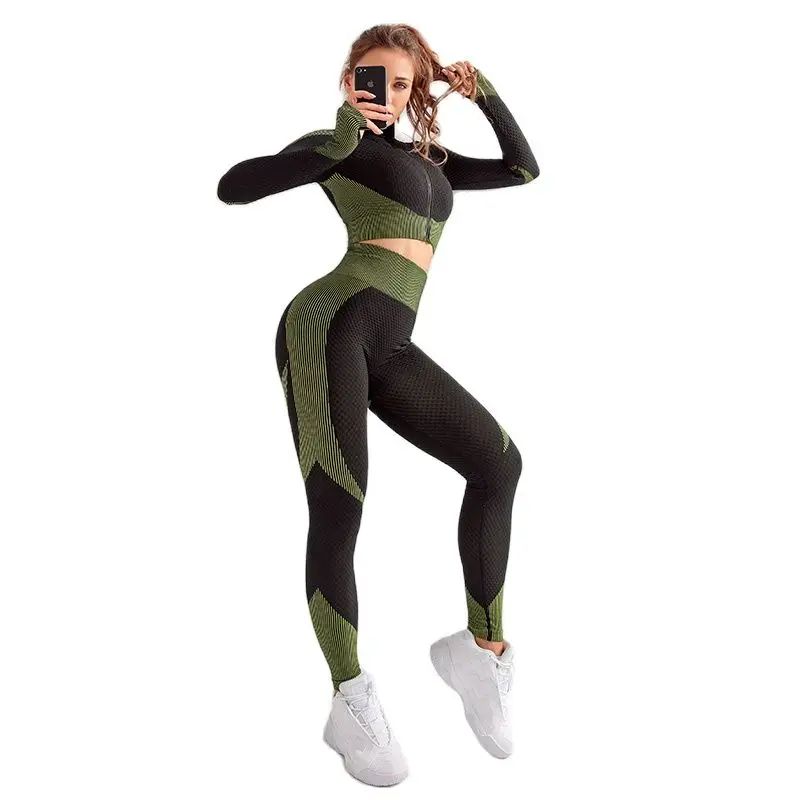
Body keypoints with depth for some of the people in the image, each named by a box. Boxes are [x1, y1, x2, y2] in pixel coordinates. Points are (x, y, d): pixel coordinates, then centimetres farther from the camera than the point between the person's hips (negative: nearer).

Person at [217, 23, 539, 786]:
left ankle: (481, 646, 6)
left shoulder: (429, 158, 27)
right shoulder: (338, 145, 7)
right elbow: (233, 187, -6)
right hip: (329, 323, -6)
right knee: (337, 511, -10)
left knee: (498, 460, -5)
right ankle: (352, 706, 2)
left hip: (387, 345, 7)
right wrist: (338, 143, -11)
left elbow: (523, 169, 30)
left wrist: (485, 95, 18)